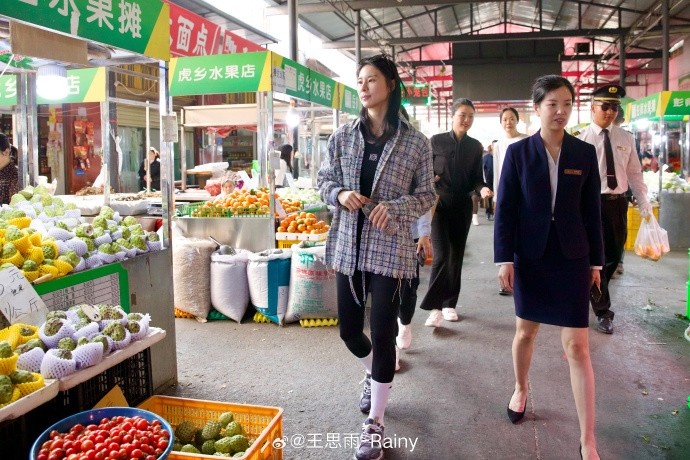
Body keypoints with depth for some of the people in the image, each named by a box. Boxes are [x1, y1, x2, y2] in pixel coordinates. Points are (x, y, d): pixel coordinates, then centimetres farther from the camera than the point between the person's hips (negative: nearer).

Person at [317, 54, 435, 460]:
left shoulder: (415, 142, -3)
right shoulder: (343, 136, 5)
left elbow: (427, 195, 0)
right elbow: (324, 182, 10)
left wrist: (395, 208, -18)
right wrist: (340, 194, -12)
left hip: (390, 249, -3)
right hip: (348, 246, 4)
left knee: (383, 334, -2)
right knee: (348, 329, 13)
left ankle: (375, 424, 15)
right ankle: (374, 373, 47)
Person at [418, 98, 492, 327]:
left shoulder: (475, 146, 7)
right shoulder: (436, 141, -1)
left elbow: (476, 178, 8)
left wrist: (482, 189, -13)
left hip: (463, 206, 4)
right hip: (439, 203, -3)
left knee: (457, 255, 8)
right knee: (441, 255, -14)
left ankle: (449, 304, 20)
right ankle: (434, 307, -9)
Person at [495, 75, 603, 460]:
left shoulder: (585, 153, 1)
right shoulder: (518, 152, -3)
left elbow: (592, 210, 5)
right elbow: (505, 209, -3)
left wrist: (596, 260, 5)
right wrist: (504, 258, -8)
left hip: (572, 258, 0)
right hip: (530, 255, 0)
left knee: (577, 345, 0)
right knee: (526, 331, 15)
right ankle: (521, 389, 44)